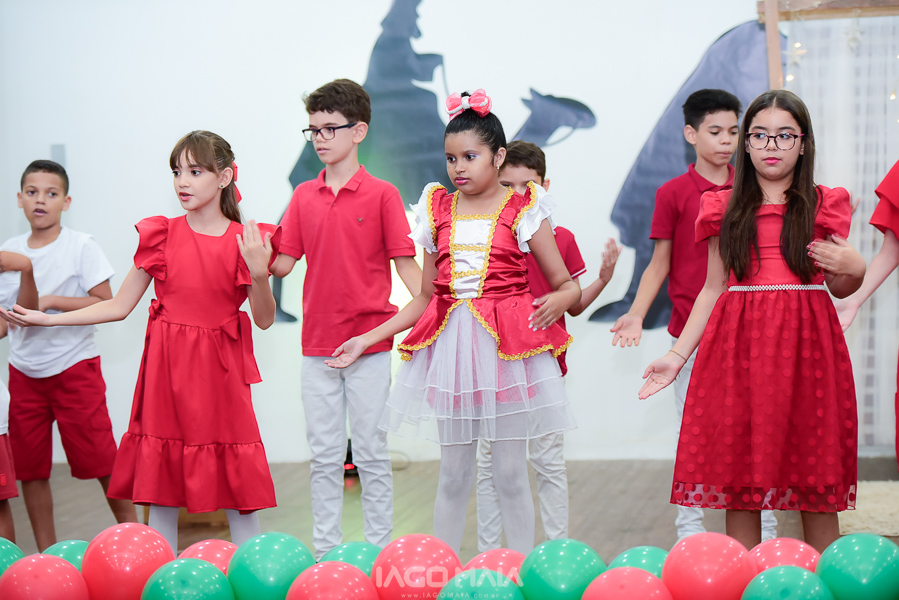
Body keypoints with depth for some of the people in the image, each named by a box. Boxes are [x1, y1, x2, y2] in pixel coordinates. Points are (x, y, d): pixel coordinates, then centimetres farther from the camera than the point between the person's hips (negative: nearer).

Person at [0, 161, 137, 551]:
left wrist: (51, 301, -17)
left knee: (99, 457, -3)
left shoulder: (81, 247, -6)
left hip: (74, 365, -4)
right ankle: (45, 552, 17)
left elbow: (107, 304, -12)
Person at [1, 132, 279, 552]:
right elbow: (119, 306, 7)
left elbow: (265, 320, -1)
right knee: (160, 478, 4)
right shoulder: (162, 236, 3)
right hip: (167, 370, 2)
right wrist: (43, 318, 5)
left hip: (219, 371, -2)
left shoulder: (245, 241, -1)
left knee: (236, 478, -1)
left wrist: (259, 273, -19)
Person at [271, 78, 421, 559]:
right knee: (324, 455, 9)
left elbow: (405, 264, -5)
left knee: (371, 453, 3)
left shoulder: (381, 195, -3)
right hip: (317, 342, 4)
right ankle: (325, 551, 17)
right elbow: (285, 262, 7)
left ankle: (379, 551, 11)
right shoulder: (304, 196, 8)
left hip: (369, 340, -4)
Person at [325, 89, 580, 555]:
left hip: (508, 343, -3)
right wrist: (368, 339, 12)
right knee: (453, 472, 9)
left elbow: (566, 285, 2)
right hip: (450, 344, 3)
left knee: (510, 471, 2)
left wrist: (558, 301, -22)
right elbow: (426, 297, 15)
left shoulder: (522, 210, -1)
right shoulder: (438, 211, 9)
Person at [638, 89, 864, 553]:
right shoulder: (725, 209, 11)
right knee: (738, 480, 0)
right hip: (738, 346, 1)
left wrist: (852, 268, -12)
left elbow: (841, 288, 10)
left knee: (817, 483, -1)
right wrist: (677, 355, 9)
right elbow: (713, 289, 14)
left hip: (805, 344, -1)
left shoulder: (823, 205, 8)